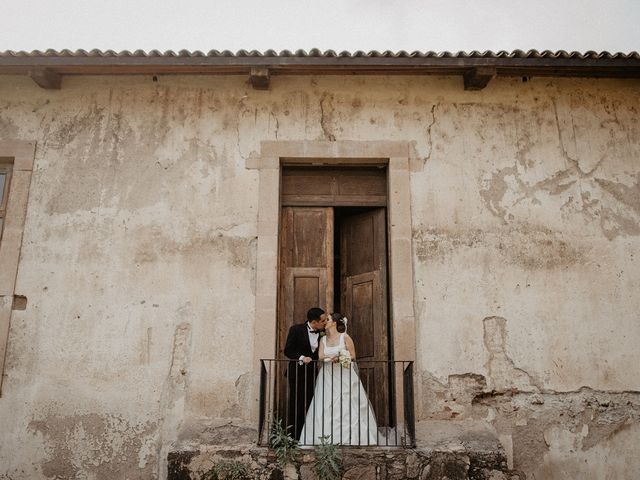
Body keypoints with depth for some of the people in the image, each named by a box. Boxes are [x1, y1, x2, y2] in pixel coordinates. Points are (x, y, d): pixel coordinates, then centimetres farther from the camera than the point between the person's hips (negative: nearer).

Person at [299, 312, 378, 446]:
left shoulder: (345, 337, -2)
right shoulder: (323, 339, 10)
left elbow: (353, 356, -1)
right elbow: (320, 357, -1)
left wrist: (339, 358, -16)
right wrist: (331, 358, -21)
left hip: (344, 376, -4)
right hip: (328, 377, 4)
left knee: (346, 409, -5)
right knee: (326, 409, -2)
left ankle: (349, 440, 2)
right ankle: (327, 441, 2)